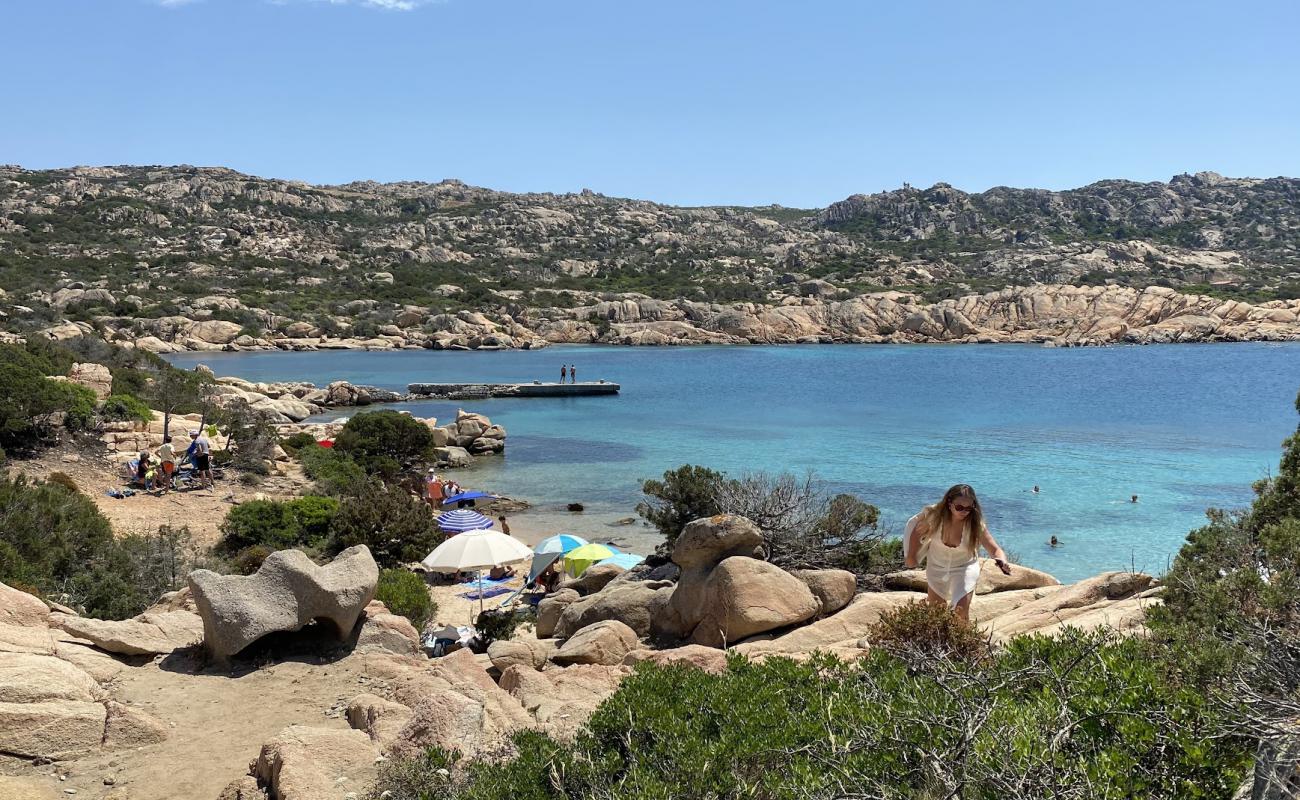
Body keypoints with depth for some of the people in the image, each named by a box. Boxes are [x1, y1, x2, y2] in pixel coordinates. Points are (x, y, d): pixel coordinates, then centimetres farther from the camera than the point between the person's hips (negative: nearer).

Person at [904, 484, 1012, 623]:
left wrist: (1002, 561, -54)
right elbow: (917, 533, -8)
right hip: (937, 566, 2)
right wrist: (911, 557, 2)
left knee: (961, 613, -15)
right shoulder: (934, 516, -26)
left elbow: (995, 549, -33)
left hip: (965, 568, -2)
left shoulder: (976, 524, -29)